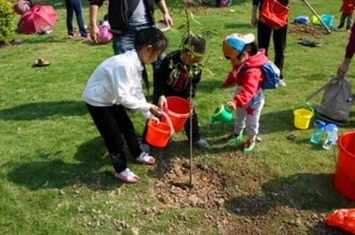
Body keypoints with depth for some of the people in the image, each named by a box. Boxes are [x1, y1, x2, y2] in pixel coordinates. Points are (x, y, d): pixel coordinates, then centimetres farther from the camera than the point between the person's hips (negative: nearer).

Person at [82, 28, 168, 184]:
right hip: (97, 101, -9)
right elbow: (123, 97, -35)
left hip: (111, 99, 9)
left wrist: (148, 114, 1)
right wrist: (148, 107, -28)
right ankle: (120, 170, 20)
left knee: (128, 127, 19)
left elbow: (137, 91, 1)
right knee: (114, 136, 0)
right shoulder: (124, 64, -35)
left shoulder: (135, 63, -4)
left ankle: (137, 154, 42)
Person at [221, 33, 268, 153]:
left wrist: (236, 102, -63)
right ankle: (237, 134, 53)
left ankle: (251, 140, 39)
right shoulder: (240, 63, -12)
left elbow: (248, 91, -53)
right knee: (239, 117, 29)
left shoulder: (252, 71, -42)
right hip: (242, 98, 8)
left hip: (254, 100, -8)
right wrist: (228, 82, 12)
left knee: (251, 122, 14)